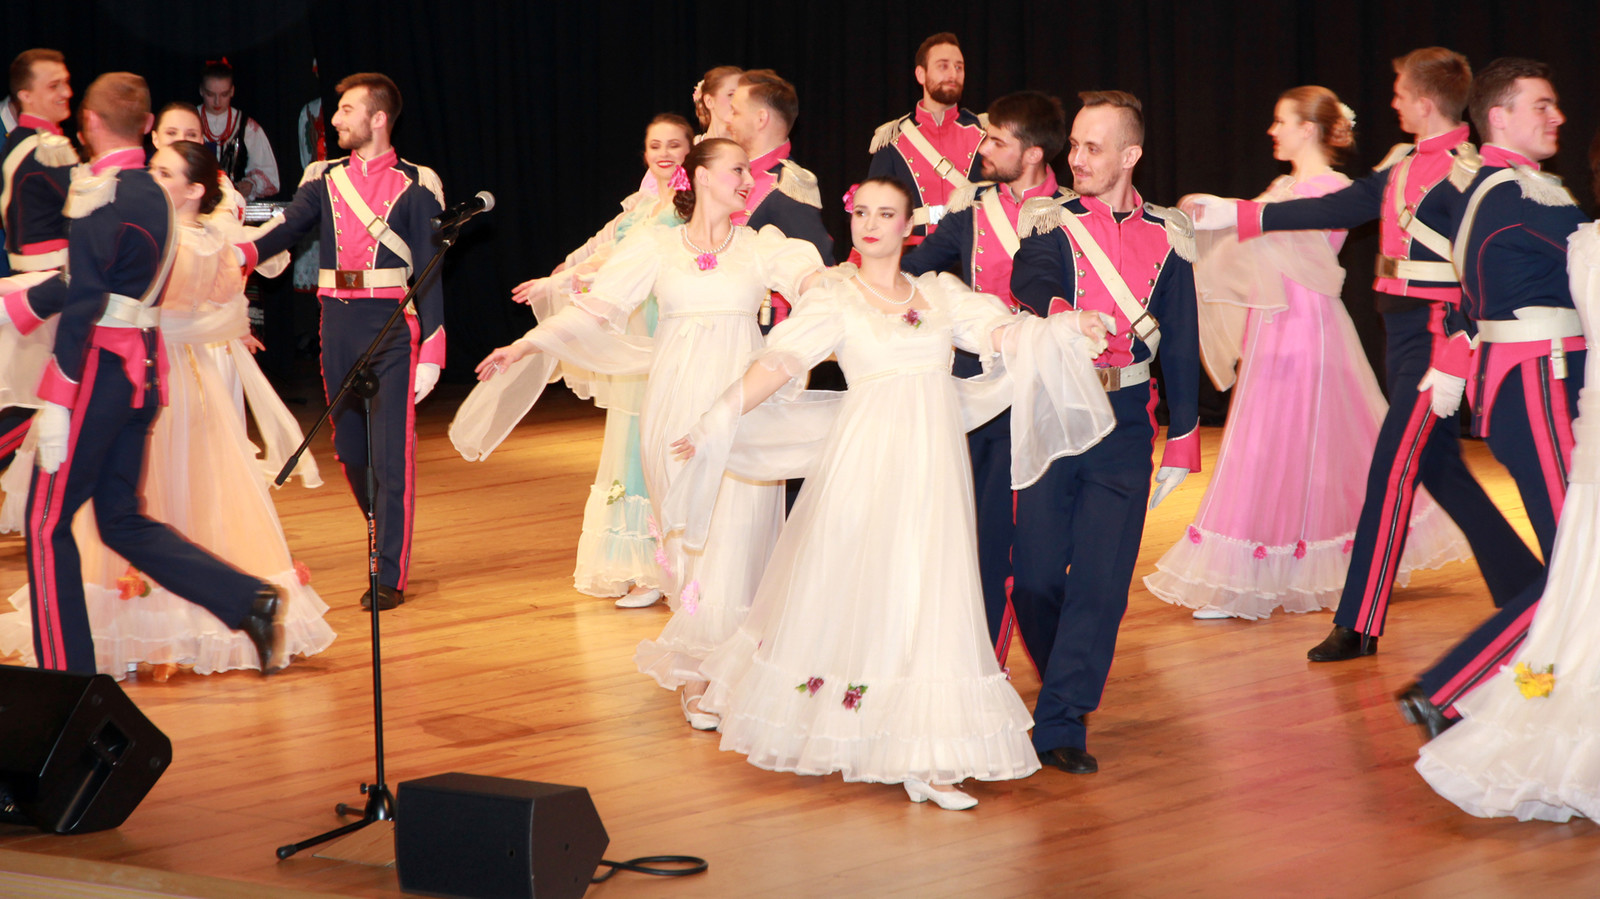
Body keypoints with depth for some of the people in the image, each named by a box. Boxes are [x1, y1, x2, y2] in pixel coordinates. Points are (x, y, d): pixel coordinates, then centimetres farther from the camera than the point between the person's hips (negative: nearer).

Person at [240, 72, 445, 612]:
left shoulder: (414, 186, 0)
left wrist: (431, 353, -8)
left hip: (392, 325, -5)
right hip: (338, 324, 5)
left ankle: (389, 575, -3)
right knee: (349, 450, 10)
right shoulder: (325, 180, 11)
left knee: (391, 453, -7)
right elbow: (289, 226, -5)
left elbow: (428, 272, -2)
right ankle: (386, 543, 30)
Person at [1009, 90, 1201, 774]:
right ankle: (1067, 689, 25)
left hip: (1124, 426, 1)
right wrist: (1055, 318, -41)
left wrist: (1182, 441, 10)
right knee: (1036, 574, 0)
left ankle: (1061, 725, -1)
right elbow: (1030, 288, -18)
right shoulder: (1051, 225, 3)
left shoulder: (1166, 237, 7)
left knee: (1101, 580, -6)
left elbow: (1181, 345, 11)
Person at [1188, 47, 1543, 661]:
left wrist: (1450, 367, -22)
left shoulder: (1463, 174, -15)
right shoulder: (1403, 164, 11)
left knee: (1393, 470, -7)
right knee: (1438, 468, 14)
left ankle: (1360, 624, -3)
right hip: (1401, 330, 9)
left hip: (1434, 333, -9)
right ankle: (1522, 584, 25)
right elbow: (1340, 210, 13)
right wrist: (1236, 215, 11)